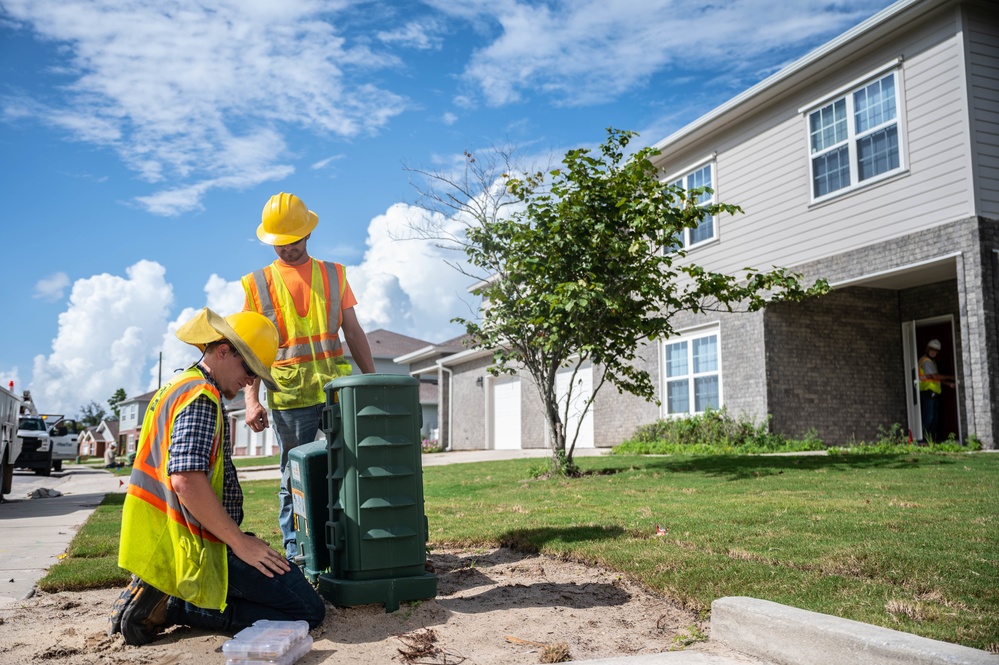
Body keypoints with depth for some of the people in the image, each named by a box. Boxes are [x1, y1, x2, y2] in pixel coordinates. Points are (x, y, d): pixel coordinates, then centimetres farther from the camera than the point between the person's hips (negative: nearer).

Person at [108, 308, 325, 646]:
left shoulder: (176, 387, 18)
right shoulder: (201, 396, -15)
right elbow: (187, 479, -28)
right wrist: (239, 542, -19)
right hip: (197, 551, -10)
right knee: (308, 610, -11)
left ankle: (161, 596, 8)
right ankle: (172, 606, -9)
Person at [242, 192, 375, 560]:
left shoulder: (334, 274, 13)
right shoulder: (257, 283, 8)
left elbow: (353, 333, 12)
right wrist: (251, 400, -8)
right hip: (288, 395, -1)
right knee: (294, 477, 5)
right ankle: (295, 554, 15)